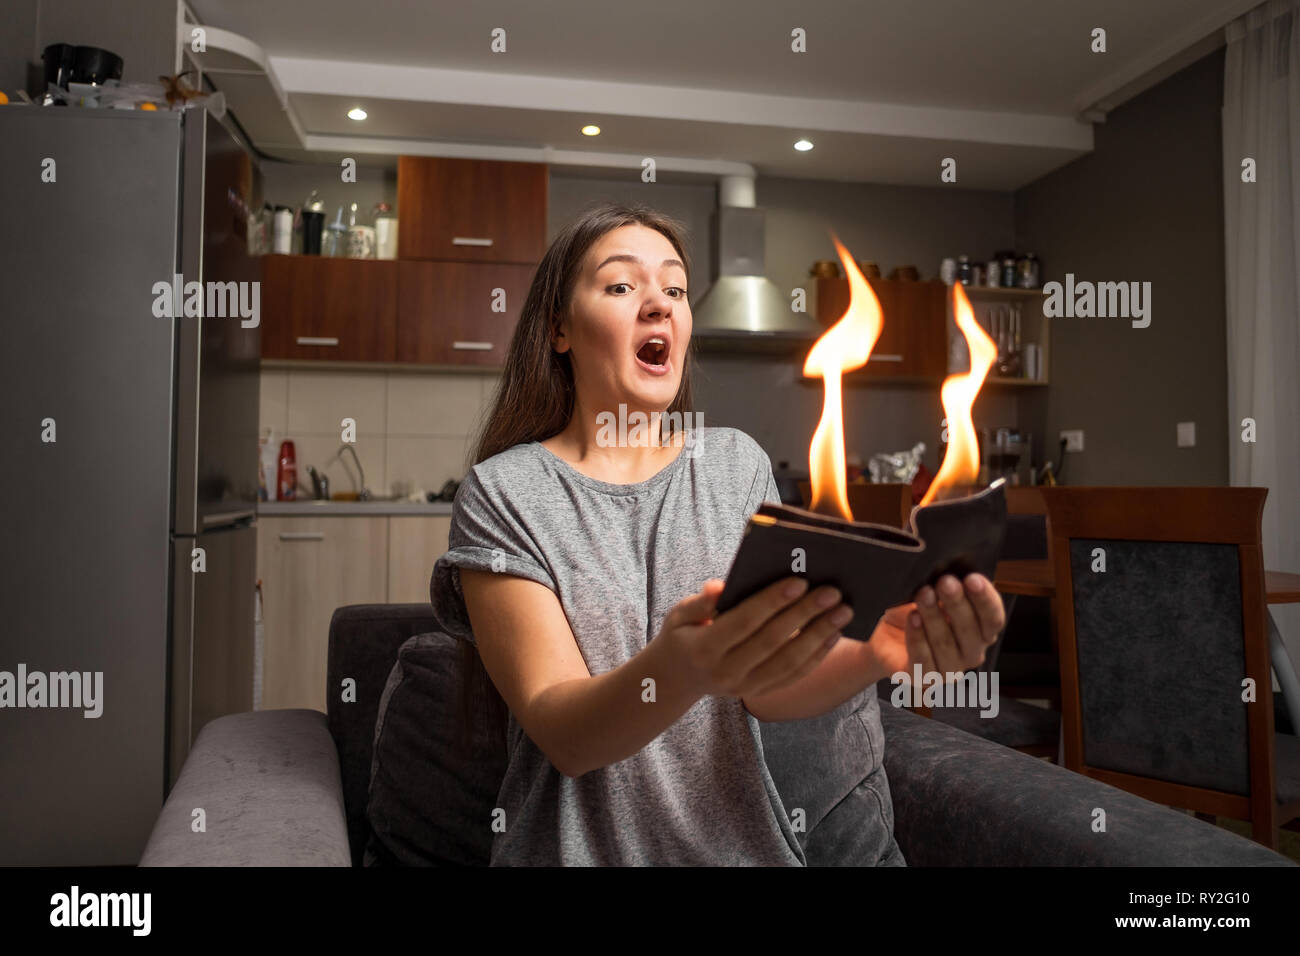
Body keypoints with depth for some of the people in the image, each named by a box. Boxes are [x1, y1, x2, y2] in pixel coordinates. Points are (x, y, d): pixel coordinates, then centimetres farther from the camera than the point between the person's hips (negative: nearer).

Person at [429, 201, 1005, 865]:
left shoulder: (738, 463, 3)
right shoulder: (502, 493, -7)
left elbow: (767, 691, -4)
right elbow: (560, 735, -15)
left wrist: (878, 652, -23)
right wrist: (678, 671, -34)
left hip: (742, 837, 2)